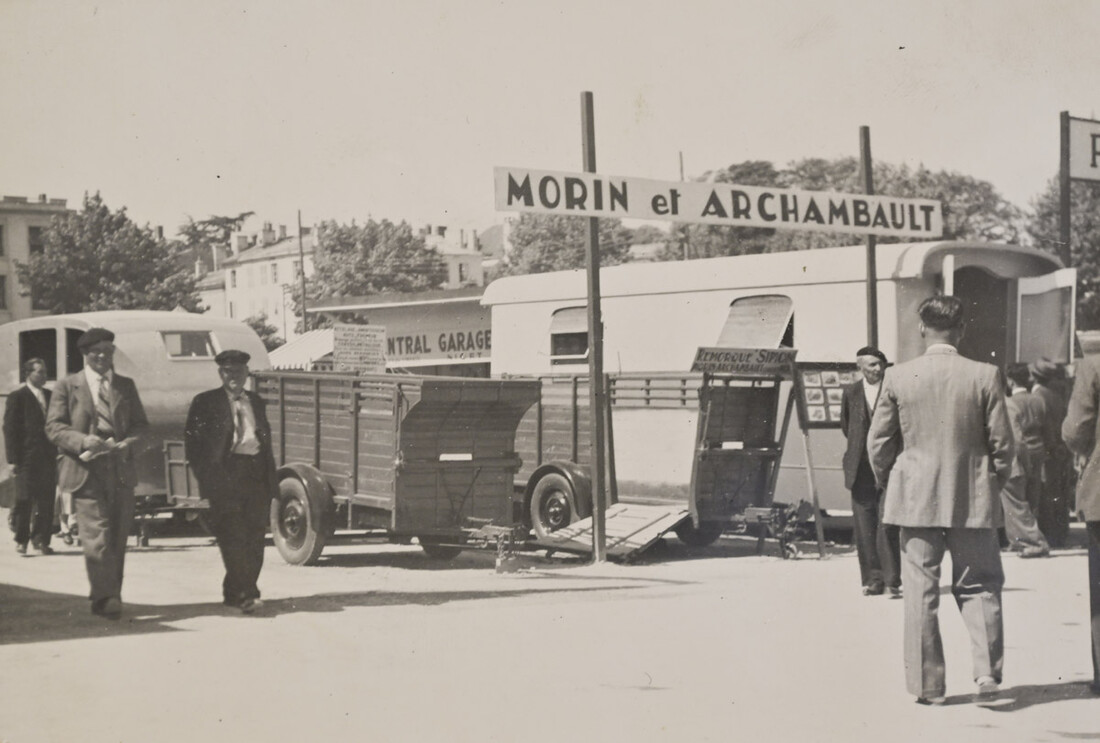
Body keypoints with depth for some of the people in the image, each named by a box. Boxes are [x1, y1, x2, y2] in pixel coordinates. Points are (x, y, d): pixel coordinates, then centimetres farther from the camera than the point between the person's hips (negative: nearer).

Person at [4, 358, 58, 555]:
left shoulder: (50, 396, 14)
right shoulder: (17, 397, -1)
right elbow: (10, 428, -4)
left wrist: (59, 452, 7)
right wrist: (13, 458, -11)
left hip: (48, 457, 4)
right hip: (26, 457, -4)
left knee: (46, 501, 4)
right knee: (24, 500, -2)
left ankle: (41, 539, 12)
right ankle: (21, 540, 8)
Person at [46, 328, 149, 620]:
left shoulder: (126, 386, 16)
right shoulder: (67, 386, 6)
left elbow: (141, 425, 14)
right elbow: (54, 426, -1)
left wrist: (130, 444, -8)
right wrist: (84, 441, -18)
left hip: (121, 472, 4)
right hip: (86, 473, -4)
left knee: (118, 539, 6)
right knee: (97, 537, -13)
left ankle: (105, 597, 17)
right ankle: (106, 596, -16)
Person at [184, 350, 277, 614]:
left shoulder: (256, 402, 20)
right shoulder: (205, 403, 5)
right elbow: (192, 442, 1)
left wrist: (271, 478, 12)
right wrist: (207, 476, -8)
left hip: (256, 474, 5)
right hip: (225, 474, -5)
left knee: (254, 538, 2)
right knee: (233, 537, -11)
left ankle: (235, 592, 12)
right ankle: (244, 594, -14)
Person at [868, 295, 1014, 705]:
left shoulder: (898, 377, -4)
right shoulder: (985, 376, -6)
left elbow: (878, 442, 1)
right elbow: (1001, 441, -2)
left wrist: (889, 485, 17)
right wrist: (995, 483, 15)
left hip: (916, 497, 0)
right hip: (973, 499, 0)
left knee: (921, 592, 6)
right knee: (979, 586, 12)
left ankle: (927, 684, 8)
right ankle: (987, 669, 0)